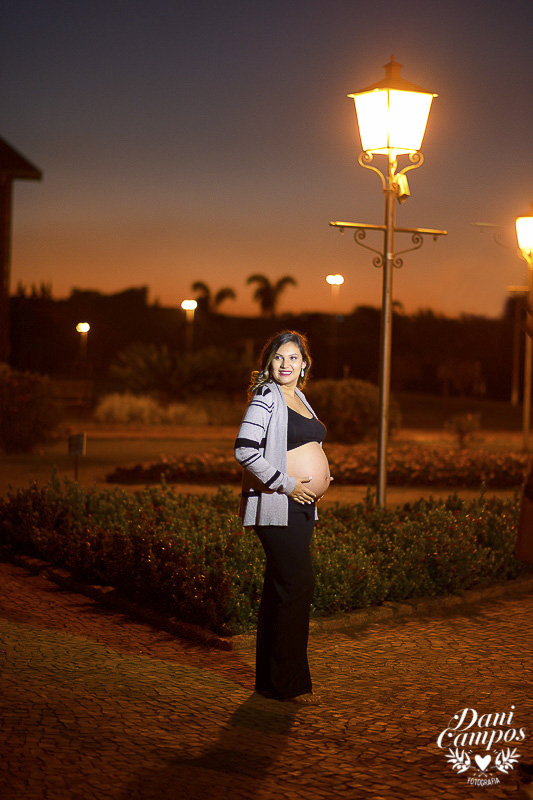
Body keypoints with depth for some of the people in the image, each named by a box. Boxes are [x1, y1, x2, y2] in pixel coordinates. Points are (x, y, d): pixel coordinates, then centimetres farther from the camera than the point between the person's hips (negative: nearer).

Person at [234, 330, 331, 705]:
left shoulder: (298, 398, 17)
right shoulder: (266, 397, -10)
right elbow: (245, 451, -21)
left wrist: (320, 476, 12)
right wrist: (287, 485, -19)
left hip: (301, 506, 9)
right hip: (277, 506, -9)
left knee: (281, 590, 12)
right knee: (298, 586, -11)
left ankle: (271, 679, 20)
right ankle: (288, 683, -4)